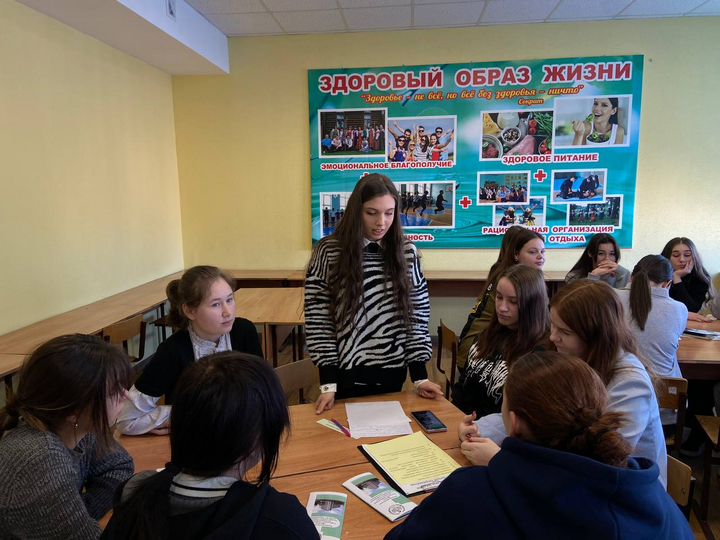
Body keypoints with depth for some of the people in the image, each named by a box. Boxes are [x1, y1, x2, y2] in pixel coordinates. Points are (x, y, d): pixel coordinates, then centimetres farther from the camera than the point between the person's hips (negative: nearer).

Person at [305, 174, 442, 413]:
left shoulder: (407, 252, -1)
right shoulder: (328, 253, -8)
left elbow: (417, 317, 2)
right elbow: (318, 321, -9)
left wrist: (420, 376, -3)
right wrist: (328, 383, -12)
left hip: (392, 374, 3)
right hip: (346, 374, -2)